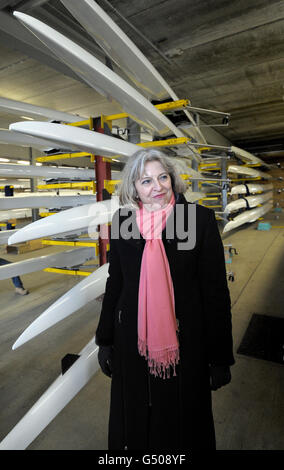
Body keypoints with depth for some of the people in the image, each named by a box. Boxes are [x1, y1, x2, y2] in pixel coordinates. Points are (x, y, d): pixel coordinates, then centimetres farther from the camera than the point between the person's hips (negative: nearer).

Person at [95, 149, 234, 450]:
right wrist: (105, 341, 8)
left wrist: (220, 357, -5)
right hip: (133, 341, 3)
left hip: (186, 342, -2)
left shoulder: (200, 218, -11)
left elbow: (216, 291, -8)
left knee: (184, 418, 20)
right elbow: (114, 283, 4)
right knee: (135, 419, 23)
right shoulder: (122, 219, -3)